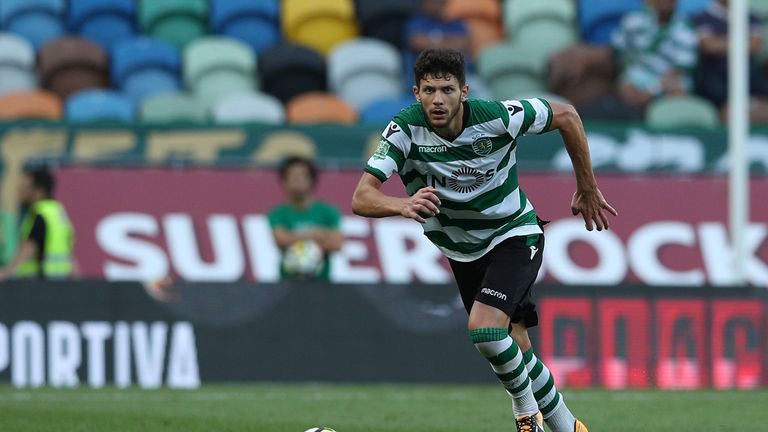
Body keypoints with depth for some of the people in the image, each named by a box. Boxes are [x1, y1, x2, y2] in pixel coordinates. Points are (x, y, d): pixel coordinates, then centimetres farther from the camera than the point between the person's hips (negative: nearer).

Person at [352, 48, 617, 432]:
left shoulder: (497, 117, -25)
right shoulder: (405, 129, -22)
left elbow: (566, 116, -7)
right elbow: (361, 199, -31)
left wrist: (587, 189, 1)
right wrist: (403, 205, -53)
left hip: (514, 234, -3)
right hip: (461, 251, 3)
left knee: (485, 328, -24)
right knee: (514, 347, 9)